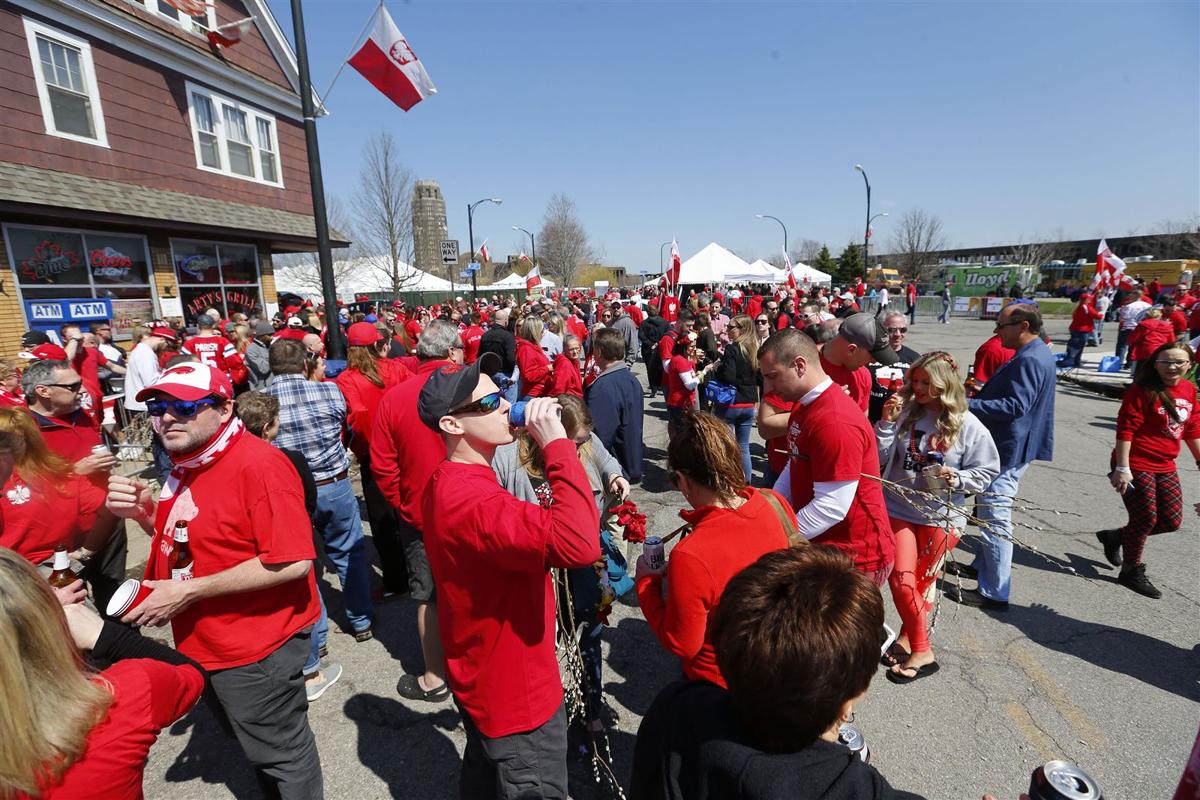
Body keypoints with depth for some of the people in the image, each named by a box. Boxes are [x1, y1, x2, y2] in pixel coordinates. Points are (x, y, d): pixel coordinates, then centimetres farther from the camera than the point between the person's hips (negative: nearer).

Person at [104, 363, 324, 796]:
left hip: (255, 648, -9)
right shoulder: (186, 461, 3)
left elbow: (292, 561, -30)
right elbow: (185, 531, 17)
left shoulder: (258, 464, -26)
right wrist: (144, 511, -4)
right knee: (257, 746, 29)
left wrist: (190, 591, -24)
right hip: (205, 643, 9)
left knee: (281, 754, 13)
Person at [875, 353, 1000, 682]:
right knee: (901, 578, -2)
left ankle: (907, 637, 31)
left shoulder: (969, 426, -7)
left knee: (921, 583, 11)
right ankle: (922, 652, 18)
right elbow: (878, 458, -5)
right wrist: (887, 422, -16)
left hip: (940, 516, -1)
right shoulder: (905, 413, -6)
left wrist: (957, 478, -18)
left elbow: (986, 472, 1)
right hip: (898, 509, 1)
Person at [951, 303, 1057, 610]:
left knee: (995, 519, -4)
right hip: (1011, 447, 11)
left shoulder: (1029, 360, -21)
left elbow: (1015, 405, -28)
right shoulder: (1037, 353, 13)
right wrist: (980, 394, 11)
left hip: (1009, 450, -11)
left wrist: (968, 405, -28)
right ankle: (982, 566, 36)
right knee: (992, 515, 22)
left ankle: (994, 592, 4)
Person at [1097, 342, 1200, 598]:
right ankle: (1132, 572, 18)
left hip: (1165, 467, 7)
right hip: (1137, 465, -7)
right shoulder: (1142, 390, -15)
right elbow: (1126, 430, -18)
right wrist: (1122, 468, -21)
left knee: (1171, 521, 10)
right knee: (1146, 519, 0)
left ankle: (1114, 537, 31)